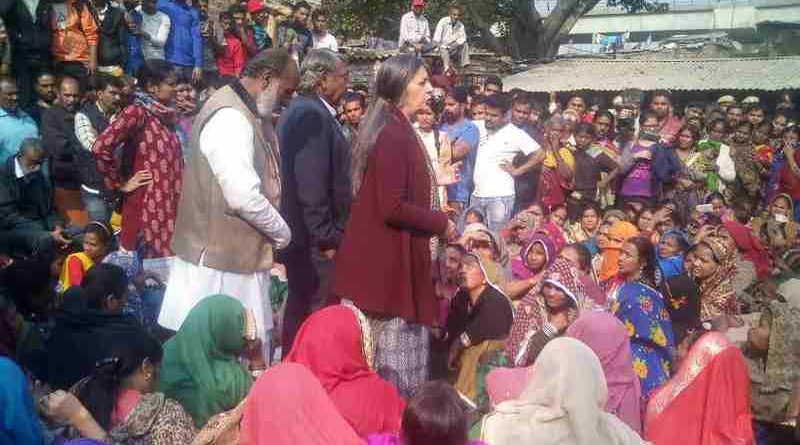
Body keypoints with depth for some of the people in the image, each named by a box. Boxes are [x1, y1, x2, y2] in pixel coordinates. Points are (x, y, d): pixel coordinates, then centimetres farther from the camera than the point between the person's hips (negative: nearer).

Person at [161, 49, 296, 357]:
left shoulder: (242, 113, 14)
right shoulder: (230, 117, -19)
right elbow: (244, 196, -26)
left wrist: (275, 233, 9)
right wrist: (282, 233, -10)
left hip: (235, 254, 10)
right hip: (221, 258, -10)